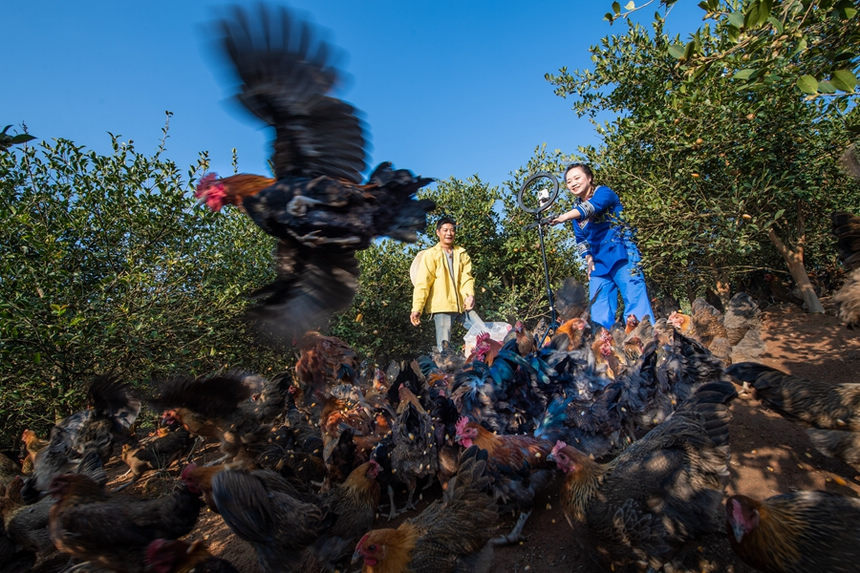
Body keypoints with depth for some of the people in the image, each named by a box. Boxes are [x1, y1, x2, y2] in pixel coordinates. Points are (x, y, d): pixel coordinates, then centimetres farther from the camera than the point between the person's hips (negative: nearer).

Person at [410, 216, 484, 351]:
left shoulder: (461, 253, 16)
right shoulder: (430, 254, 2)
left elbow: (467, 277, 6)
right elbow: (422, 283, -5)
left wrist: (470, 294, -15)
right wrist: (417, 308, -14)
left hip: (462, 304, 5)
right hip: (441, 306, -5)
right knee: (444, 345, -7)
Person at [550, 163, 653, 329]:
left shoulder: (603, 192, -4)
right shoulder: (576, 210, 15)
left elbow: (591, 207, -26)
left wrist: (565, 216, -42)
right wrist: (588, 257, 0)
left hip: (621, 255, -6)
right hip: (598, 263, 6)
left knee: (635, 300, -11)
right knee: (599, 314, 0)